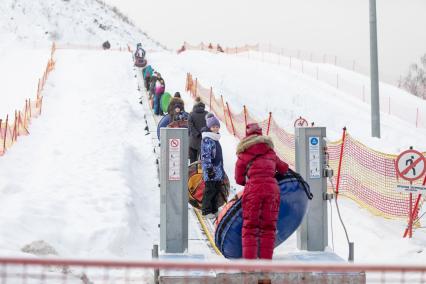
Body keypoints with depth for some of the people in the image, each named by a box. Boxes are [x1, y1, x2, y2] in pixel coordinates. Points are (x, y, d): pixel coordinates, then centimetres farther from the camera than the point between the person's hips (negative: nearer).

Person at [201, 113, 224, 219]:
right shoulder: (207, 139, -13)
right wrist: (209, 168, -22)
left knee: (217, 189, 13)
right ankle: (206, 211, 3)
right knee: (209, 190, -4)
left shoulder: (216, 139, 16)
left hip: (217, 170, 9)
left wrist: (221, 170, 26)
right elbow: (206, 155, -18)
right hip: (210, 171, -9)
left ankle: (214, 209, 22)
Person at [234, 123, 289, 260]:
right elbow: (284, 168, 29)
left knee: (250, 227, 5)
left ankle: (249, 260, -3)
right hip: (272, 188, 2)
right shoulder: (270, 152, 17)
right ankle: (266, 260, 4)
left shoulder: (243, 156, 9)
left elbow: (239, 179, 14)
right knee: (268, 228, 8)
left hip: (253, 190, -2)